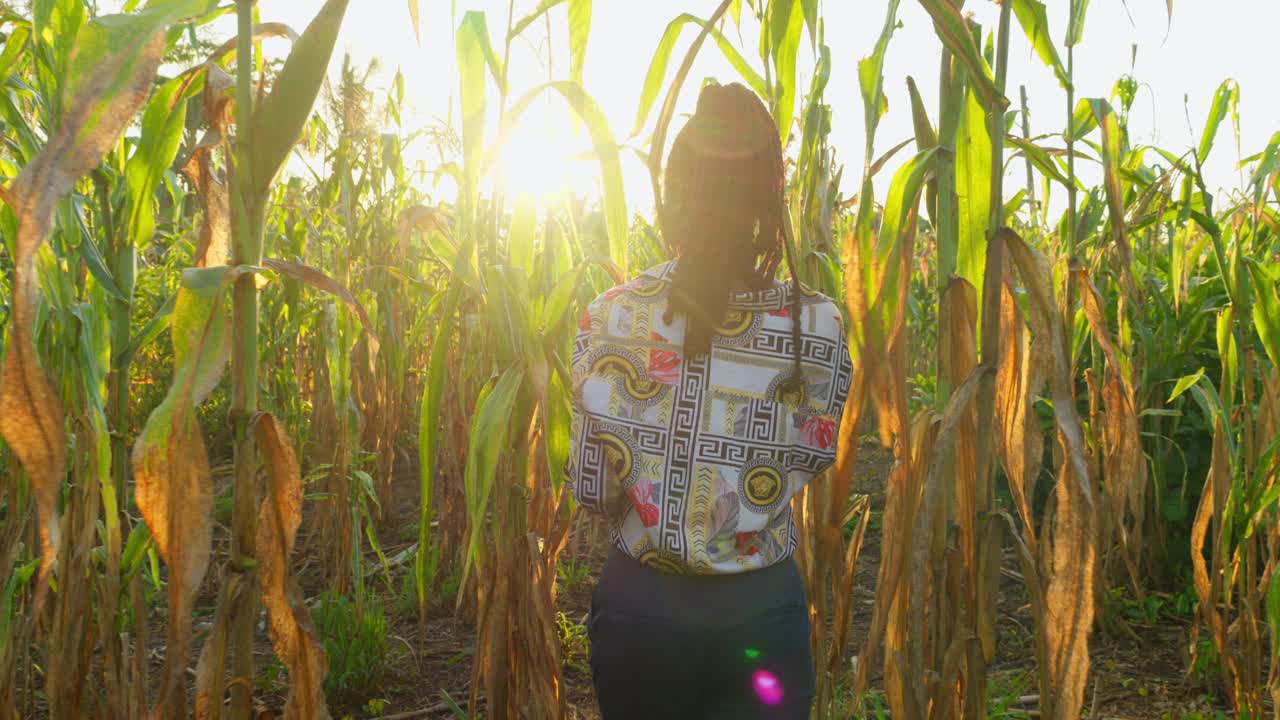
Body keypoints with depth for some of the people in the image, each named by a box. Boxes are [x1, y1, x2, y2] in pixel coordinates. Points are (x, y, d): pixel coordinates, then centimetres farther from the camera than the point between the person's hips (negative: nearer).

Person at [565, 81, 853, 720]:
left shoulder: (609, 316, -13)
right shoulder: (816, 323, -13)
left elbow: (591, 489, -8)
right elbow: (813, 462, -1)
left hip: (637, 604, 2)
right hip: (761, 609, -1)